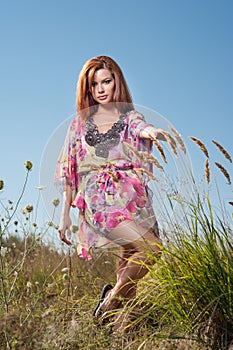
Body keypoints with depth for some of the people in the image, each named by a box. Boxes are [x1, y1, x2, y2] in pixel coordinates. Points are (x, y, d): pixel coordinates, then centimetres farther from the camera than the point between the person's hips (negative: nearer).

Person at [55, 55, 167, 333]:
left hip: (133, 200, 2)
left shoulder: (130, 117, 11)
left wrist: (153, 131, -40)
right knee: (150, 247, -22)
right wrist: (65, 214, 10)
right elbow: (69, 172, 13)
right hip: (100, 201, -2)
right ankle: (111, 299, -2)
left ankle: (121, 327, 16)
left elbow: (142, 128, -15)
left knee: (129, 262, 0)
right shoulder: (80, 123, 12)